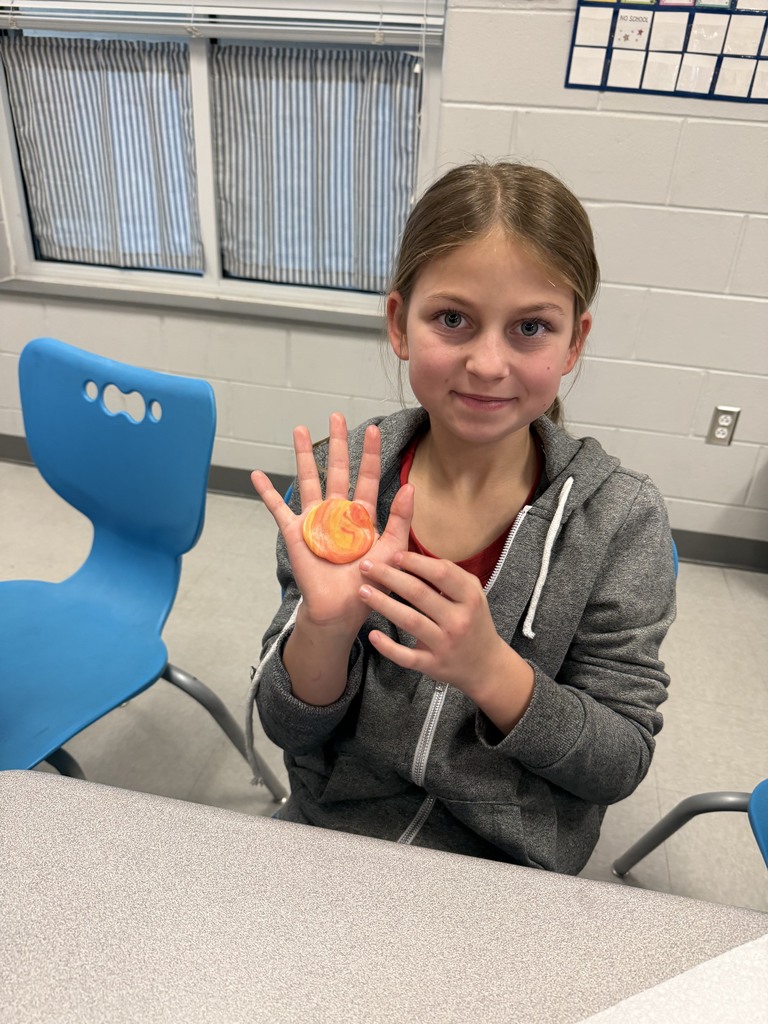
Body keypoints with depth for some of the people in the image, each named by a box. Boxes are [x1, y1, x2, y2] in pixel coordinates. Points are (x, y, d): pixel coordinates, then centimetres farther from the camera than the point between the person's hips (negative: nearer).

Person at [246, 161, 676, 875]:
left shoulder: (622, 521, -15)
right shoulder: (341, 485, -12)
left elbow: (621, 763, -9)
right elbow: (290, 729, -7)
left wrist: (490, 669, -27)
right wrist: (325, 625, -28)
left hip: (512, 869, 0)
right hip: (326, 835, 1)